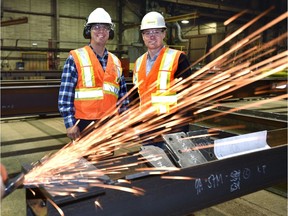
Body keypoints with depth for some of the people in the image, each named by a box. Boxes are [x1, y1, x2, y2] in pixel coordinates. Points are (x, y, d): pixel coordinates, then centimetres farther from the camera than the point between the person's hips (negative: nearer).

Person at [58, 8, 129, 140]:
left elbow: (123, 94, 13)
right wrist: (70, 123, -14)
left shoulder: (115, 62, 11)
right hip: (84, 124, -5)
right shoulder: (76, 58, -6)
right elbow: (65, 94, -9)